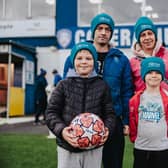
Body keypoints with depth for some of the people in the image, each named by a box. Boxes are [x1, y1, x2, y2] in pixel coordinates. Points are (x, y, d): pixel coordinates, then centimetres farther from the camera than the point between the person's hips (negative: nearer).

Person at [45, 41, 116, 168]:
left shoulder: (102, 86, 3)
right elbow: (51, 112, 0)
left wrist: (107, 129, -15)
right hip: (67, 147, -1)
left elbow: (109, 113, 5)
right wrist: (61, 130, -18)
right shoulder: (63, 85, 1)